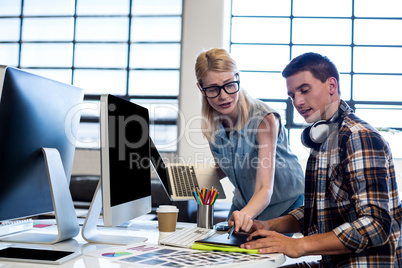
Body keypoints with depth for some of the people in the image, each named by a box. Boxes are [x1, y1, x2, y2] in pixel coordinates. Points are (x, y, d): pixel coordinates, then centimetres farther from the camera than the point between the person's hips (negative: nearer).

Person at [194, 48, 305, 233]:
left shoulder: (264, 118, -31)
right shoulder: (211, 122, -14)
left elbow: (265, 190, -37)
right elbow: (224, 167, 2)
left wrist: (245, 215, -57)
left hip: (285, 202, -4)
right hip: (244, 202, 5)